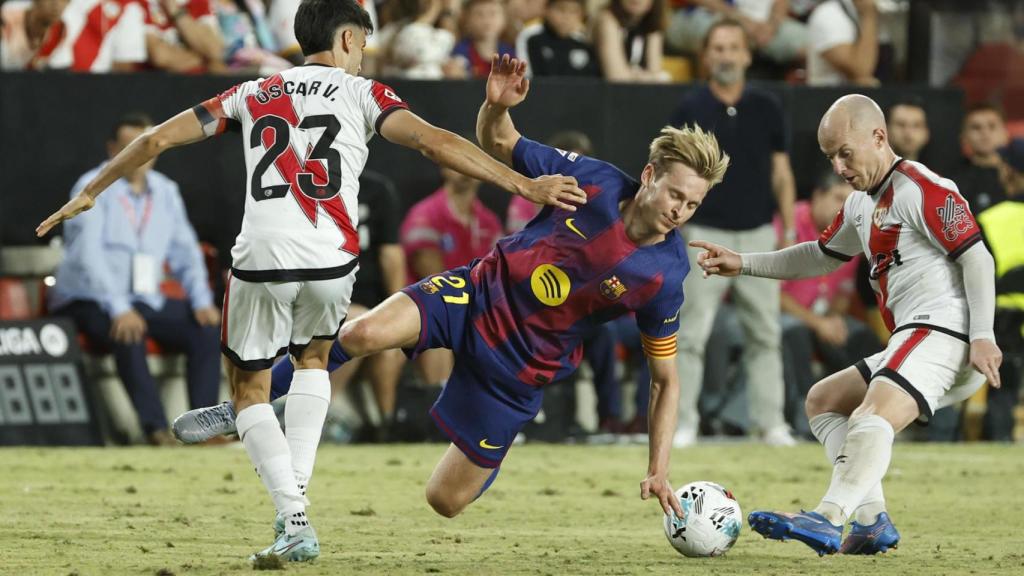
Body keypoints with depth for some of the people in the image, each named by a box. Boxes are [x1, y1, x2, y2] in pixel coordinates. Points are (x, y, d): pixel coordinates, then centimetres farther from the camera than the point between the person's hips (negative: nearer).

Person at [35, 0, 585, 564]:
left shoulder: (253, 94, 19)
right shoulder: (361, 93, 11)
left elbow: (157, 139, 21)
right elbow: (434, 142, -2)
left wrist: (90, 192, 32)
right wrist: (524, 184, -4)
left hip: (260, 259, 0)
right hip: (331, 260, 0)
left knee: (249, 388, 16)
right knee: (313, 356, 30)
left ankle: (294, 522, -1)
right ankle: (296, 494, 16)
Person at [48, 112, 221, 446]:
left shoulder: (166, 192, 12)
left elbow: (185, 251, 14)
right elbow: (88, 254, -20)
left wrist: (201, 302, -4)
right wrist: (119, 309, -31)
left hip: (147, 301, 7)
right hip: (88, 302, -7)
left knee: (206, 327, -13)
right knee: (128, 334, -36)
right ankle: (156, 428, -39)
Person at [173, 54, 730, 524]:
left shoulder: (663, 276, -14)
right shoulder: (595, 181, -12)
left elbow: (665, 379, -2)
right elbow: (497, 144, 2)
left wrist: (659, 470, -9)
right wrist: (497, 107, -22)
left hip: (520, 367, -1)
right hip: (482, 291, 1)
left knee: (446, 501, 0)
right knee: (363, 334, -29)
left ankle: (484, 466, 38)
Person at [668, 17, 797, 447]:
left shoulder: (766, 108, 7)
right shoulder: (691, 109, 0)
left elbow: (781, 173, 10)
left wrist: (789, 230, 4)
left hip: (758, 235, 3)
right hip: (706, 234, -3)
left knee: (765, 334, 5)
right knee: (691, 335, -5)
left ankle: (770, 423, 11)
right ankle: (682, 423, 0)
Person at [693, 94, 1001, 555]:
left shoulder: (922, 189, -9)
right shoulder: (862, 204, 21)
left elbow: (977, 257, -14)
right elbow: (820, 257, 36)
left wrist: (983, 337, -21)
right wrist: (743, 265, 27)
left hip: (941, 333, -11)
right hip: (910, 341, 11)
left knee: (871, 419, -31)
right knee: (822, 402, 18)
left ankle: (828, 521, -52)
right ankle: (872, 521, -2)